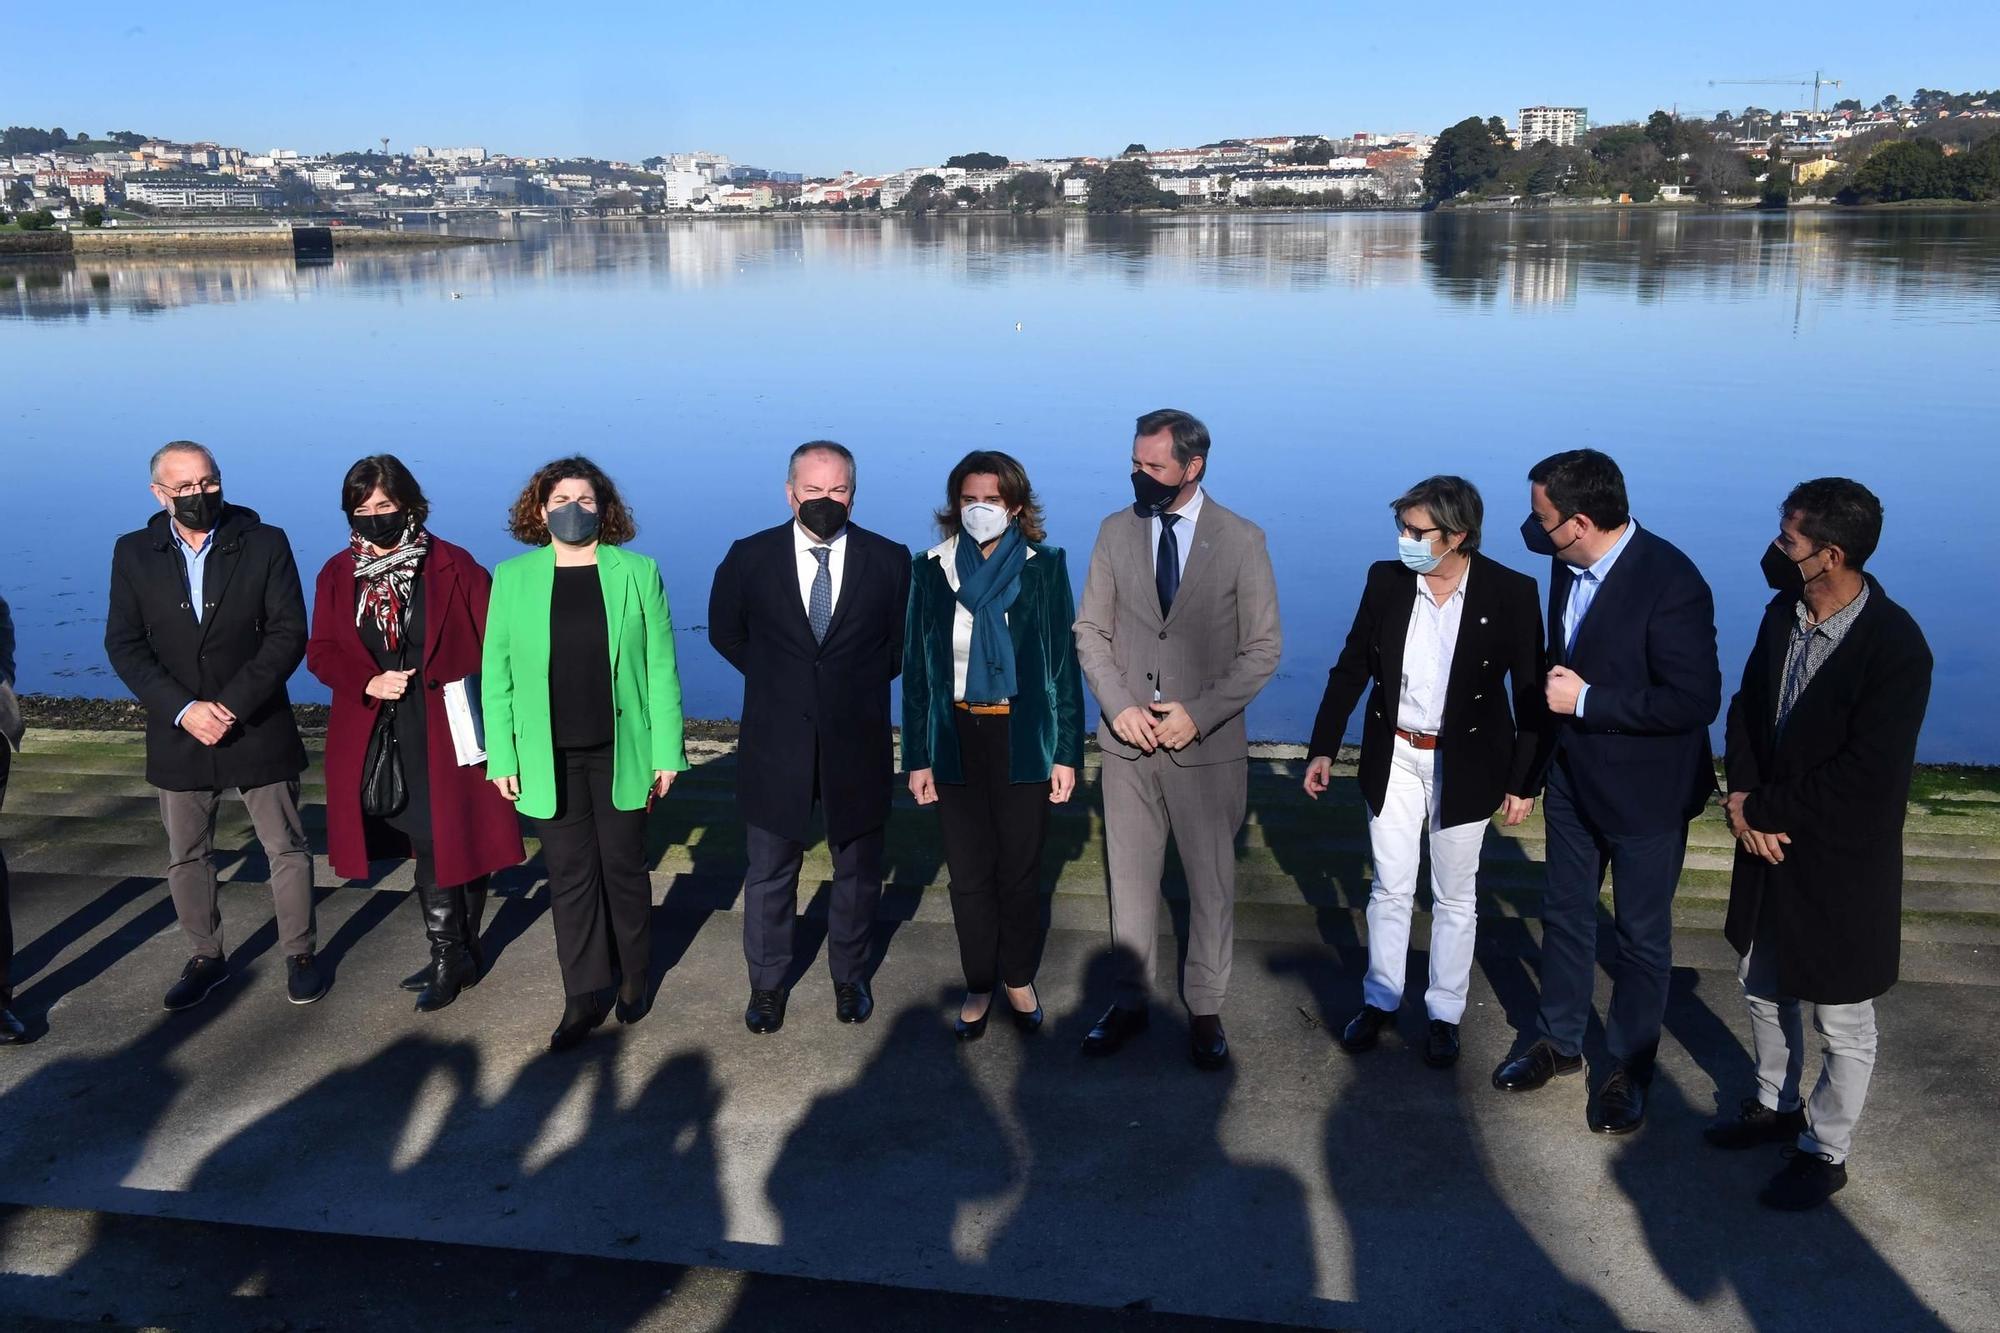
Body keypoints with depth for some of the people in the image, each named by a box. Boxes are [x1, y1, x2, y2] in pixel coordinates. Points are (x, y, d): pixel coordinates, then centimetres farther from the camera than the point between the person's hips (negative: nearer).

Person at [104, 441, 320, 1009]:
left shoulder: (265, 544, -5)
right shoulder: (134, 554, 1)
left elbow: (288, 634, -10)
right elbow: (124, 644, -3)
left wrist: (232, 705, -17)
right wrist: (184, 710, -15)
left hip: (257, 727, -2)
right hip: (178, 734, 2)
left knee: (287, 849, 5)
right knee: (186, 856, 13)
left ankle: (300, 955, 21)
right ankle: (206, 958, 30)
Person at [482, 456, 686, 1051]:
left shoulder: (638, 573, -2)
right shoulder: (511, 578, 1)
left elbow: (660, 667, -2)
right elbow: (496, 673, 2)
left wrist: (666, 751, -4)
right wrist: (501, 757, -2)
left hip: (621, 751, -1)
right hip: (549, 757, 1)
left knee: (624, 866, 11)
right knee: (569, 876, 7)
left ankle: (634, 977, 30)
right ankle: (584, 996, 18)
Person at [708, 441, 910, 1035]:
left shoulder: (889, 560, -4)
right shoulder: (750, 558, -4)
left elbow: (903, 641, 9)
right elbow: (725, 631, 11)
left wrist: (858, 685, 5)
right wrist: (774, 678, 8)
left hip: (857, 743, 0)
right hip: (776, 742, 0)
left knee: (858, 870, 14)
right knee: (770, 873, 11)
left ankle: (850, 978, 34)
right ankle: (767, 984, 29)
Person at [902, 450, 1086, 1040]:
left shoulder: (1044, 567, -2)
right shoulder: (930, 570, 1)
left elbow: (1064, 660, -1)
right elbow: (915, 668, 3)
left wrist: (1067, 752, -4)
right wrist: (917, 758, 1)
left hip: (1024, 739, -1)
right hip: (956, 738, 1)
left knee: (1021, 869, 8)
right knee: (969, 872, 8)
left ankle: (1019, 980, 27)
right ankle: (979, 985, 24)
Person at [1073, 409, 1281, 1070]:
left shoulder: (1242, 540, -6)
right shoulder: (1116, 531, 1)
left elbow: (1263, 648, -4)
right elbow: (1091, 630, 5)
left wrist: (1200, 713, -14)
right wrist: (1119, 705, -9)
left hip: (1209, 746, -2)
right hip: (1128, 742, 2)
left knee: (1212, 883, 9)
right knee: (1130, 879, 12)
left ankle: (1205, 1009, 25)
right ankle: (1130, 1002, 28)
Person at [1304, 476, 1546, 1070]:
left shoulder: (1511, 593, -13)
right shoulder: (1385, 580, -5)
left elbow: (1530, 691, -7)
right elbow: (1351, 669, 2)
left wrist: (1523, 780, -7)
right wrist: (1323, 748, 2)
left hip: (1465, 764, -2)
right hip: (1393, 757, 2)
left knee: (1455, 897, 11)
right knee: (1390, 888, 12)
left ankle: (1445, 1014, 26)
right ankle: (1380, 1000, 28)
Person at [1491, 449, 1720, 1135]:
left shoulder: (1671, 583, -26)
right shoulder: (1567, 565, -4)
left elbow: (1695, 699, -27)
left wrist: (1586, 701, -24)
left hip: (1645, 790, -7)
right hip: (1575, 776, 7)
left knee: (1642, 936, 12)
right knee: (1564, 914, 19)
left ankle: (1629, 1066, 30)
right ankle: (1559, 1041, 38)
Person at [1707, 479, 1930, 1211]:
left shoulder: (1896, 648, -25)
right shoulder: (1782, 613, -4)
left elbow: (1864, 779, -25)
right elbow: (1747, 707, 5)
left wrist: (1762, 810, -17)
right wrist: (1744, 799, -9)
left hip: (1842, 860, -7)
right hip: (1768, 843, 7)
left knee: (1842, 1023, 12)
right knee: (1764, 986, 24)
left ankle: (1824, 1152, 30)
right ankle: (1776, 1104, 46)